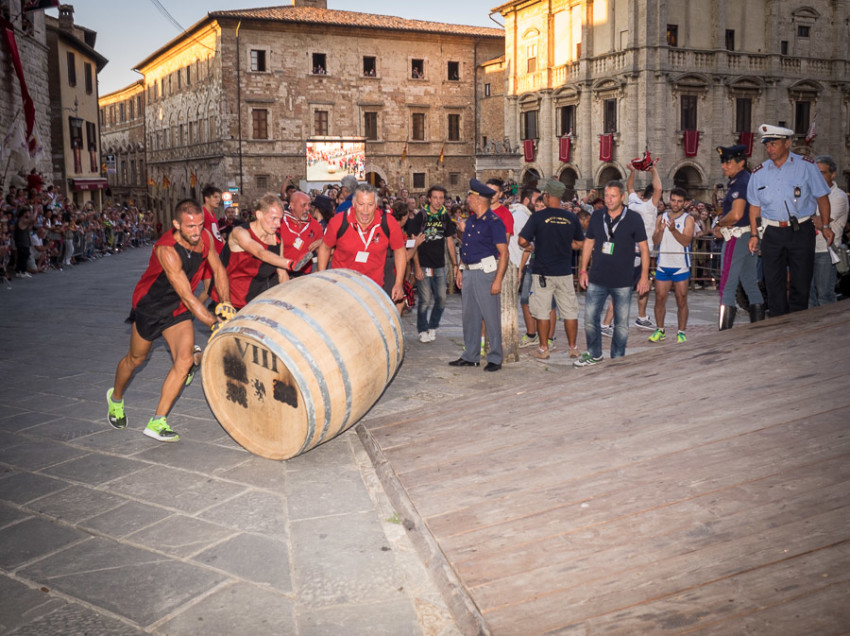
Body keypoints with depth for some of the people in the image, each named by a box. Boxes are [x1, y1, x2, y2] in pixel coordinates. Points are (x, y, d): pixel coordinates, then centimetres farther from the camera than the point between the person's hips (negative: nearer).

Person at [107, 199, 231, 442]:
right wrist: (214, 324, -38)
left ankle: (157, 423, -7)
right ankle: (116, 398, 48)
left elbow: (218, 269, 2)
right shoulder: (167, 250, -34)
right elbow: (187, 296, -36)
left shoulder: (205, 237, -15)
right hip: (150, 306, -4)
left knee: (185, 360, -14)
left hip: (178, 309, 5)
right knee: (136, 359, 16)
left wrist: (226, 303, -10)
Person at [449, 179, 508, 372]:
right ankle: (470, 356, 22)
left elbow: (504, 253, -14)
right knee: (469, 316, 12)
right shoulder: (470, 220, 13)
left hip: (485, 272, -8)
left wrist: (498, 280, -19)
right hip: (469, 273, 8)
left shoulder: (494, 222, -11)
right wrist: (460, 270, 14)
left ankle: (495, 359, 7)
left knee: (491, 316, -2)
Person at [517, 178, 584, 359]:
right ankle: (573, 348, 15)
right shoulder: (571, 218, 1)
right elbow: (579, 243, 10)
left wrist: (532, 244, 8)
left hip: (543, 272, -3)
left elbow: (522, 241, -12)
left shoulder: (538, 217, -10)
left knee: (542, 311, 6)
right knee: (570, 311, 10)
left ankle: (543, 349, 10)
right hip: (565, 272, 3)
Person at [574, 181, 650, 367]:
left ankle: (617, 359, 20)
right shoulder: (597, 216, 5)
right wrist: (583, 269, 8)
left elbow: (644, 248, -1)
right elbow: (588, 243, 13)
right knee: (590, 318, 5)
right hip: (597, 279, 3)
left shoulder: (634, 218, -4)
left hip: (623, 281, -3)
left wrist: (644, 276, -6)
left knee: (621, 323, 6)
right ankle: (594, 354, 23)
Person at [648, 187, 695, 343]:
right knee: (660, 298, 3)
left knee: (681, 300, 1)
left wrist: (674, 230, -27)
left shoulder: (688, 219, 0)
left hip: (681, 266, -2)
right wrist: (660, 230, -18)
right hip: (663, 265, 3)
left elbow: (686, 241, -13)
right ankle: (660, 330, 15)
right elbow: (655, 241, 2)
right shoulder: (661, 218, 9)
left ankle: (681, 332, 9)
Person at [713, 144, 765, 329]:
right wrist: (722, 227, 9)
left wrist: (719, 224, -8)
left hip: (737, 237, -10)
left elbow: (736, 215, -27)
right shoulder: (749, 180, 16)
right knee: (751, 286, 14)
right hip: (750, 237, 10)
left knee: (727, 287, -8)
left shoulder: (740, 183, -16)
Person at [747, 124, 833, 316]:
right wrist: (754, 234, 6)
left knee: (800, 282, 1)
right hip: (772, 233, 3)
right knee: (773, 282, 5)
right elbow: (755, 205, 12)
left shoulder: (806, 166, 0)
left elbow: (821, 197, 5)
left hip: (801, 231, -2)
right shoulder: (759, 173, 8)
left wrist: (826, 226, 2)